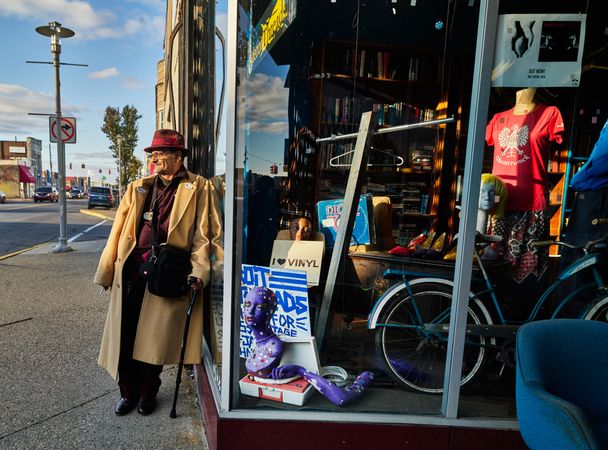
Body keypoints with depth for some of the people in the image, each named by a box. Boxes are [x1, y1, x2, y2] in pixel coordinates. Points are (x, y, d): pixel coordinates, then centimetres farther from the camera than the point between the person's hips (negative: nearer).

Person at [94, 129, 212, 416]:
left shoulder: (197, 188, 1)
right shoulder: (138, 188, 13)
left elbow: (201, 236, -4)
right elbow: (118, 231, 11)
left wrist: (199, 271, -14)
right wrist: (106, 272, 8)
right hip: (131, 272, 4)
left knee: (154, 338, 6)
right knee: (125, 336, 10)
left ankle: (147, 393, 30)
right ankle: (128, 392, 33)